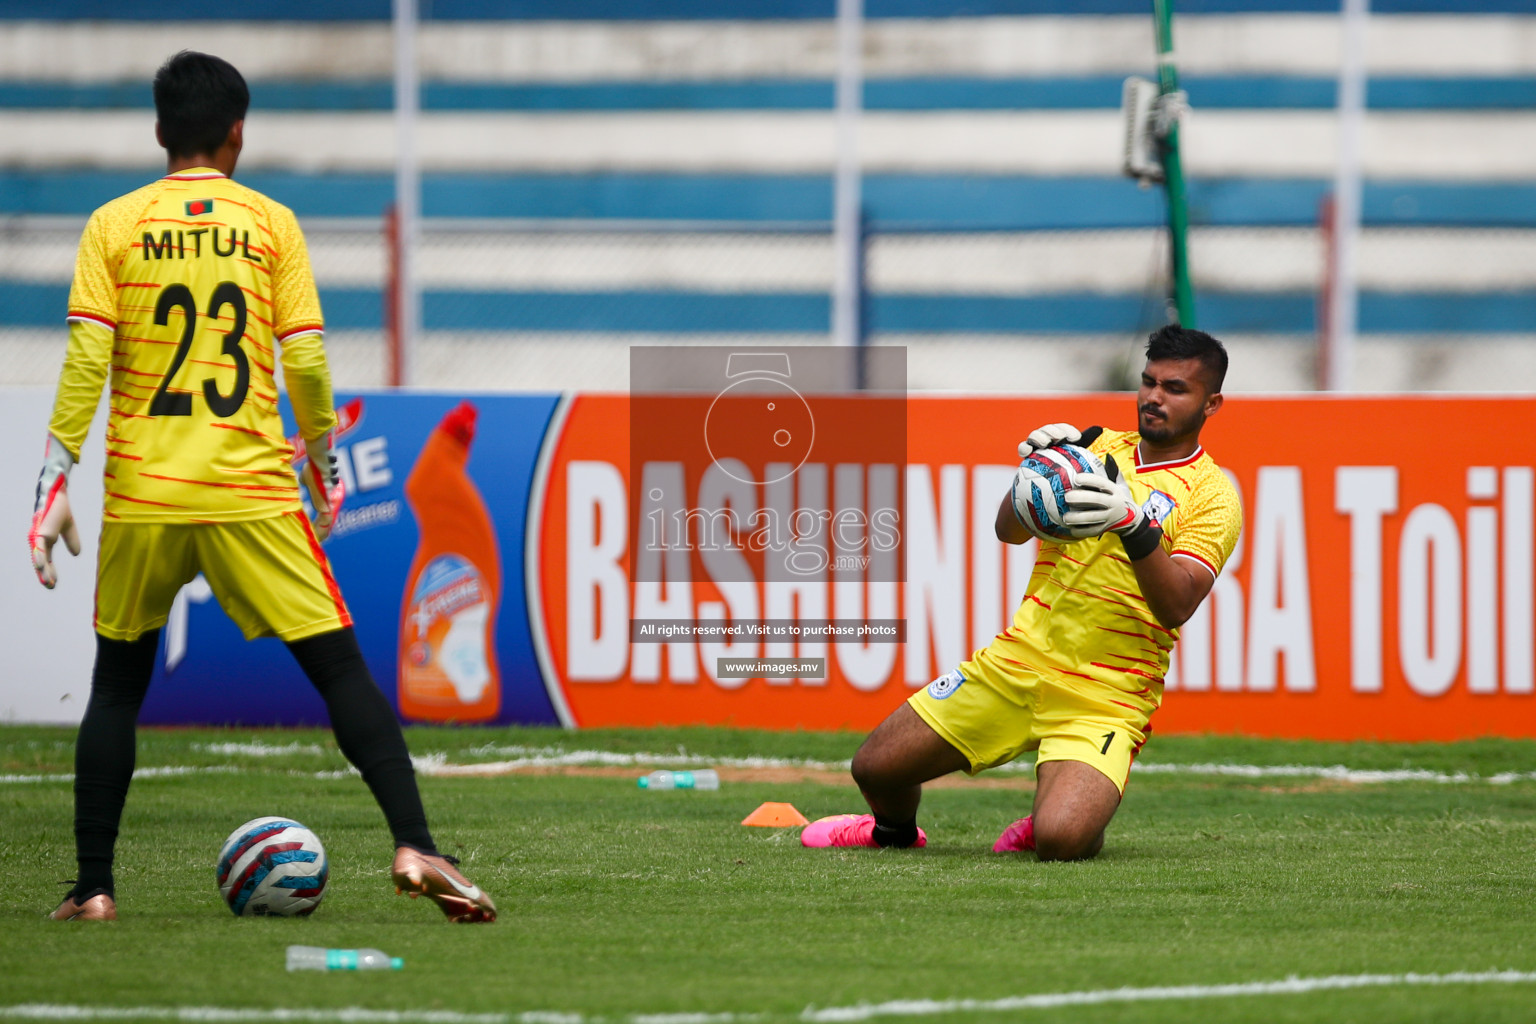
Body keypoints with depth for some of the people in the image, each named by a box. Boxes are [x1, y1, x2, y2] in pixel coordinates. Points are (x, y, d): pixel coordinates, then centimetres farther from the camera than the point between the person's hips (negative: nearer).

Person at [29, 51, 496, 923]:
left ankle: (94, 888, 11)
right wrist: (325, 460, 13)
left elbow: (86, 360, -5)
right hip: (251, 491, -1)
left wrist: (55, 481, -3)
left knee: (119, 682, 15)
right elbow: (305, 359, -2)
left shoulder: (114, 226, 2)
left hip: (141, 492, 1)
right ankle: (416, 847, -14)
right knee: (340, 665, 1)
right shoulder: (271, 223, 2)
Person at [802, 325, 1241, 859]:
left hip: (1105, 698, -5)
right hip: (1017, 665, 5)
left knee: (1058, 840, -28)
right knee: (875, 768, 5)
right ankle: (894, 831, 41)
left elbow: (1177, 605, -17)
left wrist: (1134, 524, -32)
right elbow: (1009, 530, 2)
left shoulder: (1211, 495, -4)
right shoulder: (1100, 447, 11)